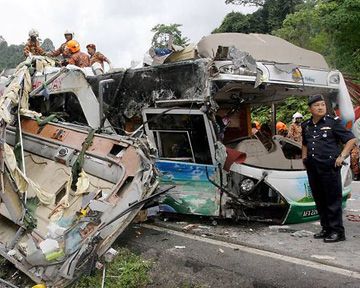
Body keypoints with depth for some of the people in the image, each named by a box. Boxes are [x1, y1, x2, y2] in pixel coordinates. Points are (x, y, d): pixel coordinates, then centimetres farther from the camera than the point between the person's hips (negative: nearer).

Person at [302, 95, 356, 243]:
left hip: (329, 167, -6)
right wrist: (304, 158, 17)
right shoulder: (306, 126, 13)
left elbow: (351, 139, -3)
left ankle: (337, 231, 5)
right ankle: (326, 228, 24)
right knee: (319, 200, 13)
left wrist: (342, 156, -10)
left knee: (333, 200, -2)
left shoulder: (333, 122, -4)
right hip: (312, 168, 6)